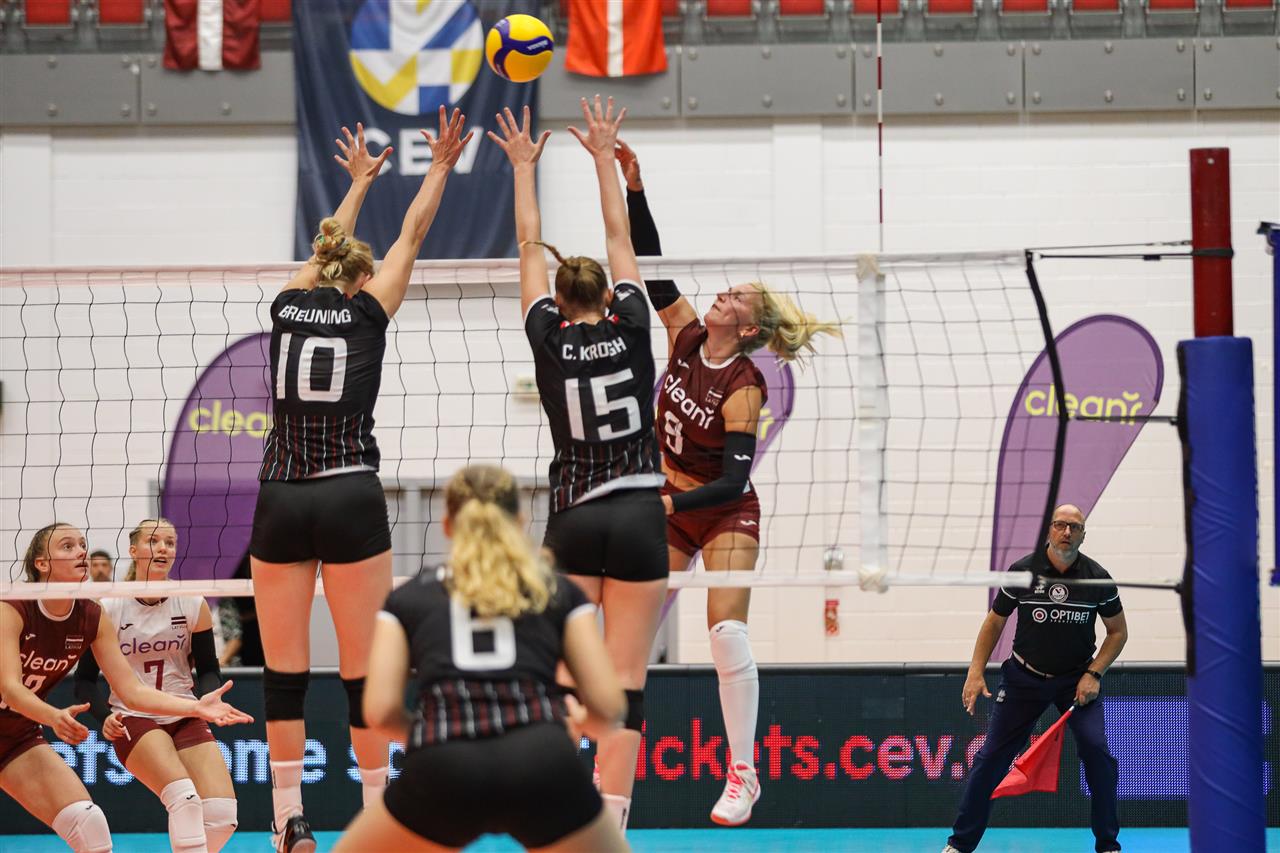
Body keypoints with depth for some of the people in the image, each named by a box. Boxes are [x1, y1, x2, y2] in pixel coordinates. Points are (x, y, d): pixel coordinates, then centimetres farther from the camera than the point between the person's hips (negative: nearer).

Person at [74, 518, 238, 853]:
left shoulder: (193, 605, 1)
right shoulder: (107, 610, -5)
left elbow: (208, 669, 10)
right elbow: (85, 680, 2)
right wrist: (105, 717, -17)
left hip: (185, 717, 3)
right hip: (132, 721, -3)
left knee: (222, 814, -15)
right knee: (185, 800, -29)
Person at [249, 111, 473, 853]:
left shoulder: (289, 307, 9)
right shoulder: (367, 312, 2)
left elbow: (330, 251, 29)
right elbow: (410, 238, 13)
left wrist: (359, 182, 44)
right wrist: (440, 169, 26)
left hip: (281, 504, 3)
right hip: (351, 500, -3)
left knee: (284, 670, 4)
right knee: (365, 670, 2)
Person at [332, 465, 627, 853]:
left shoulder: (408, 597, 22)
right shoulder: (559, 591, 21)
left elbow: (381, 710, 10)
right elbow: (607, 707, 13)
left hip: (444, 776, 0)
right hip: (543, 766, 0)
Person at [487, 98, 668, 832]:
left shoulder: (550, 339, -1)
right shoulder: (632, 327, -1)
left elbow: (530, 247, 11)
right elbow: (620, 236, 11)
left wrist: (524, 166, 22)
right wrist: (604, 156, 22)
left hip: (574, 522, 1)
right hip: (639, 518, 0)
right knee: (625, 684, -3)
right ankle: (608, 826, -11)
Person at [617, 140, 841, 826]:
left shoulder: (743, 386, -20)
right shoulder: (685, 336, -5)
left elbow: (734, 479, -24)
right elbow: (651, 267, -7)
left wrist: (675, 503, -37)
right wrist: (633, 189, -16)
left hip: (724, 513, -6)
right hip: (667, 506, 6)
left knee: (727, 632, -18)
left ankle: (743, 774, -11)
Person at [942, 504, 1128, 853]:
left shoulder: (1098, 578, -8)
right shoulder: (1022, 571, -9)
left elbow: (1118, 631, 4)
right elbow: (994, 622, 3)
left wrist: (1094, 674, -9)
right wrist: (976, 673, -5)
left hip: (1077, 678, 0)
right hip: (1024, 676, 0)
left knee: (1097, 750, -17)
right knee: (991, 757, -2)